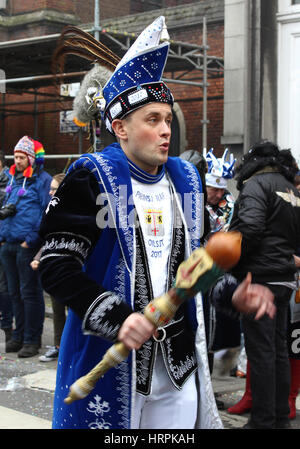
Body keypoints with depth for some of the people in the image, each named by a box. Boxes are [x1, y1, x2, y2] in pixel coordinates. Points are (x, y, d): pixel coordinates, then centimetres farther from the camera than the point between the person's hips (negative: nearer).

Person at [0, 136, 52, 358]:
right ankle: (18, 336, 24)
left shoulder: (42, 180, -7)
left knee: (30, 293, -2)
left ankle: (32, 340, 5)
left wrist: (31, 239, -17)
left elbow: (46, 214, -13)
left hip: (28, 246, -8)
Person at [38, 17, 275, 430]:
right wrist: (115, 317, -25)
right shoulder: (93, 178, -10)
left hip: (179, 365, 5)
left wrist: (232, 292, 0)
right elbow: (56, 265, -15)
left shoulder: (186, 179, 9)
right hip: (107, 361, -5)